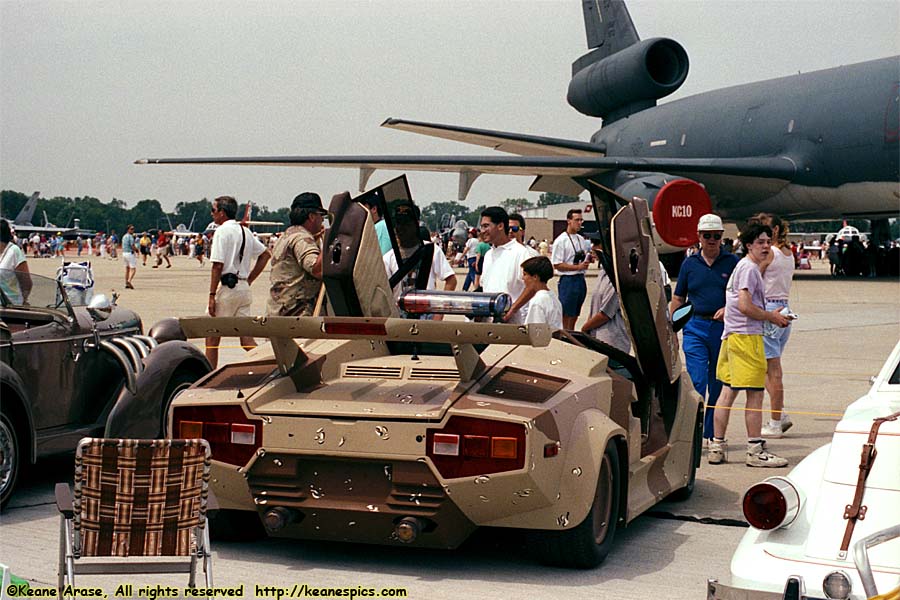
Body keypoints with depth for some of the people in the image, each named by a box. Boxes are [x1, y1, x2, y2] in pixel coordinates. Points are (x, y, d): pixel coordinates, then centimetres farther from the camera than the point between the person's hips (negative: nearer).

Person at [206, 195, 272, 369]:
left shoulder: (222, 231, -9)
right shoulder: (245, 231, 14)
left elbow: (218, 265, -15)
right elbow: (265, 254, 20)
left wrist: (212, 295, -14)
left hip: (227, 288, -7)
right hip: (244, 289, 7)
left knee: (212, 337, 3)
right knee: (246, 337, 5)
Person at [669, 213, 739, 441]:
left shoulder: (732, 262, 4)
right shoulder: (690, 263, 8)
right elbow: (677, 298, 13)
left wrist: (728, 309, -13)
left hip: (723, 328, 0)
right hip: (695, 328, 0)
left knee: (718, 384, 8)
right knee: (697, 381, -11)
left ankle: (713, 434, 18)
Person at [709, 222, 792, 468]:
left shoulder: (741, 266, 21)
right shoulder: (749, 267, -11)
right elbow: (745, 306, -20)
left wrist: (770, 315, 16)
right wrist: (771, 317, -8)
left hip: (731, 335, 10)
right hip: (746, 336, -10)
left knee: (728, 391, 11)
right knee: (755, 394, -6)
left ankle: (717, 447, 13)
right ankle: (755, 451, -4)